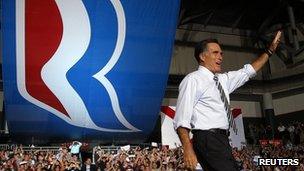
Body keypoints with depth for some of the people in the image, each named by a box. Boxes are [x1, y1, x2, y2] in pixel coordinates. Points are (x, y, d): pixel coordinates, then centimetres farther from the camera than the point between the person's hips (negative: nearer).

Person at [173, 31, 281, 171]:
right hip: (208, 139, -8)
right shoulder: (192, 80, -7)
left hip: (222, 139, 8)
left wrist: (270, 50, 27)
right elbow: (181, 119, -14)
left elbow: (248, 71, 30)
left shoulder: (223, 79, 19)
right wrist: (188, 150, -24)